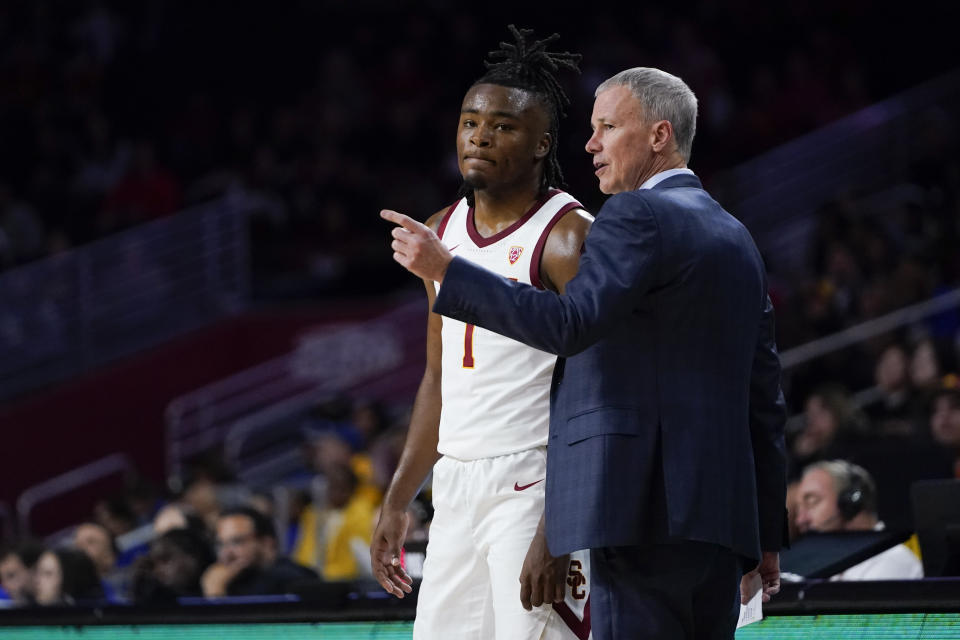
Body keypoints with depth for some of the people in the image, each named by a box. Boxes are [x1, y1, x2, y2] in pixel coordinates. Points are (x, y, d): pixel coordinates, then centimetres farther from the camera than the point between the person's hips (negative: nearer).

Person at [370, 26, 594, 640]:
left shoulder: (567, 237, -10)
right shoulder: (442, 232, 14)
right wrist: (397, 503, 20)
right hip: (457, 488, 8)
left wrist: (557, 533, -22)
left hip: (533, 485, -8)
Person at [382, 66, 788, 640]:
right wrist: (767, 533, 24)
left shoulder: (637, 217, -6)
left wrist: (444, 268, -20)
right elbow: (766, 396, 21)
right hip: (721, 511, 9)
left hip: (642, 507, -9)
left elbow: (569, 324, -21)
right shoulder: (736, 238, 21)